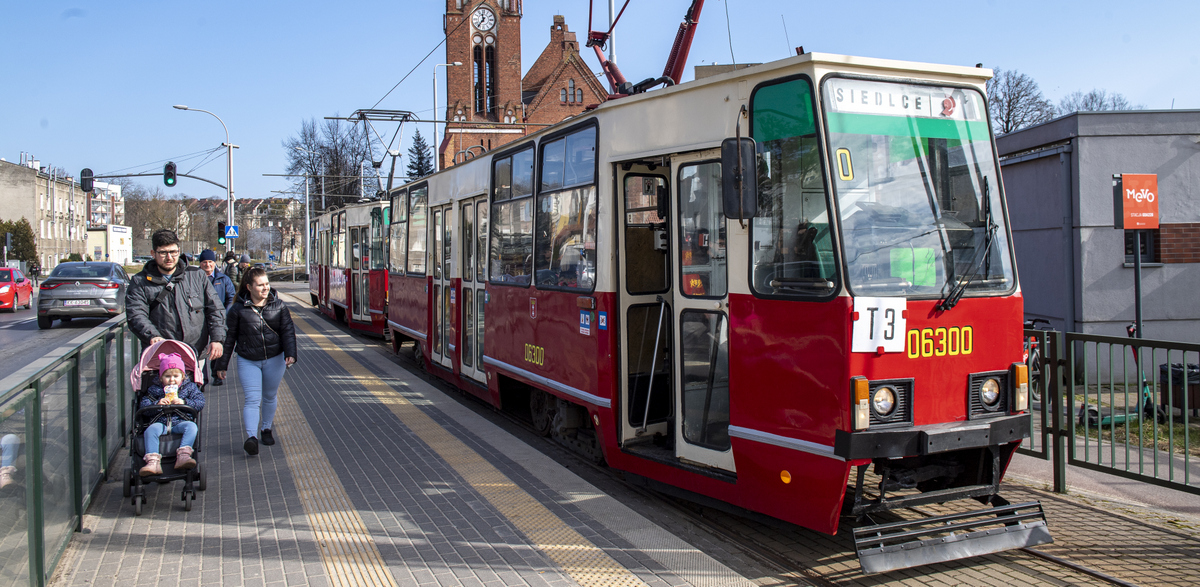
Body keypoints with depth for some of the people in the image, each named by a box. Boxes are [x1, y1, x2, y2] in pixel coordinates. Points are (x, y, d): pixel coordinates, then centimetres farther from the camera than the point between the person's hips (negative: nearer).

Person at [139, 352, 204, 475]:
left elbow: (200, 403, 3)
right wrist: (157, 404, -11)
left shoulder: (189, 387, 13)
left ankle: (183, 456, -44)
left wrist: (184, 402, -13)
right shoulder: (155, 389, 16)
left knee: (192, 427, -31)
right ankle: (153, 462, -39)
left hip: (180, 422, -1)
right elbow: (143, 404, 8)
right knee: (151, 430, -30)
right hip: (161, 422, 1)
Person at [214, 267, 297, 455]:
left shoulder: (278, 306, -1)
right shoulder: (238, 309, -6)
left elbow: (288, 331, -1)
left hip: (274, 359, 2)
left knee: (269, 397, 17)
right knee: (252, 399, -11)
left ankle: (266, 429, 35)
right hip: (247, 361, -2)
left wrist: (290, 354, -15)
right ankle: (251, 436, -17)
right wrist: (221, 364, 4)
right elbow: (229, 337, 1)